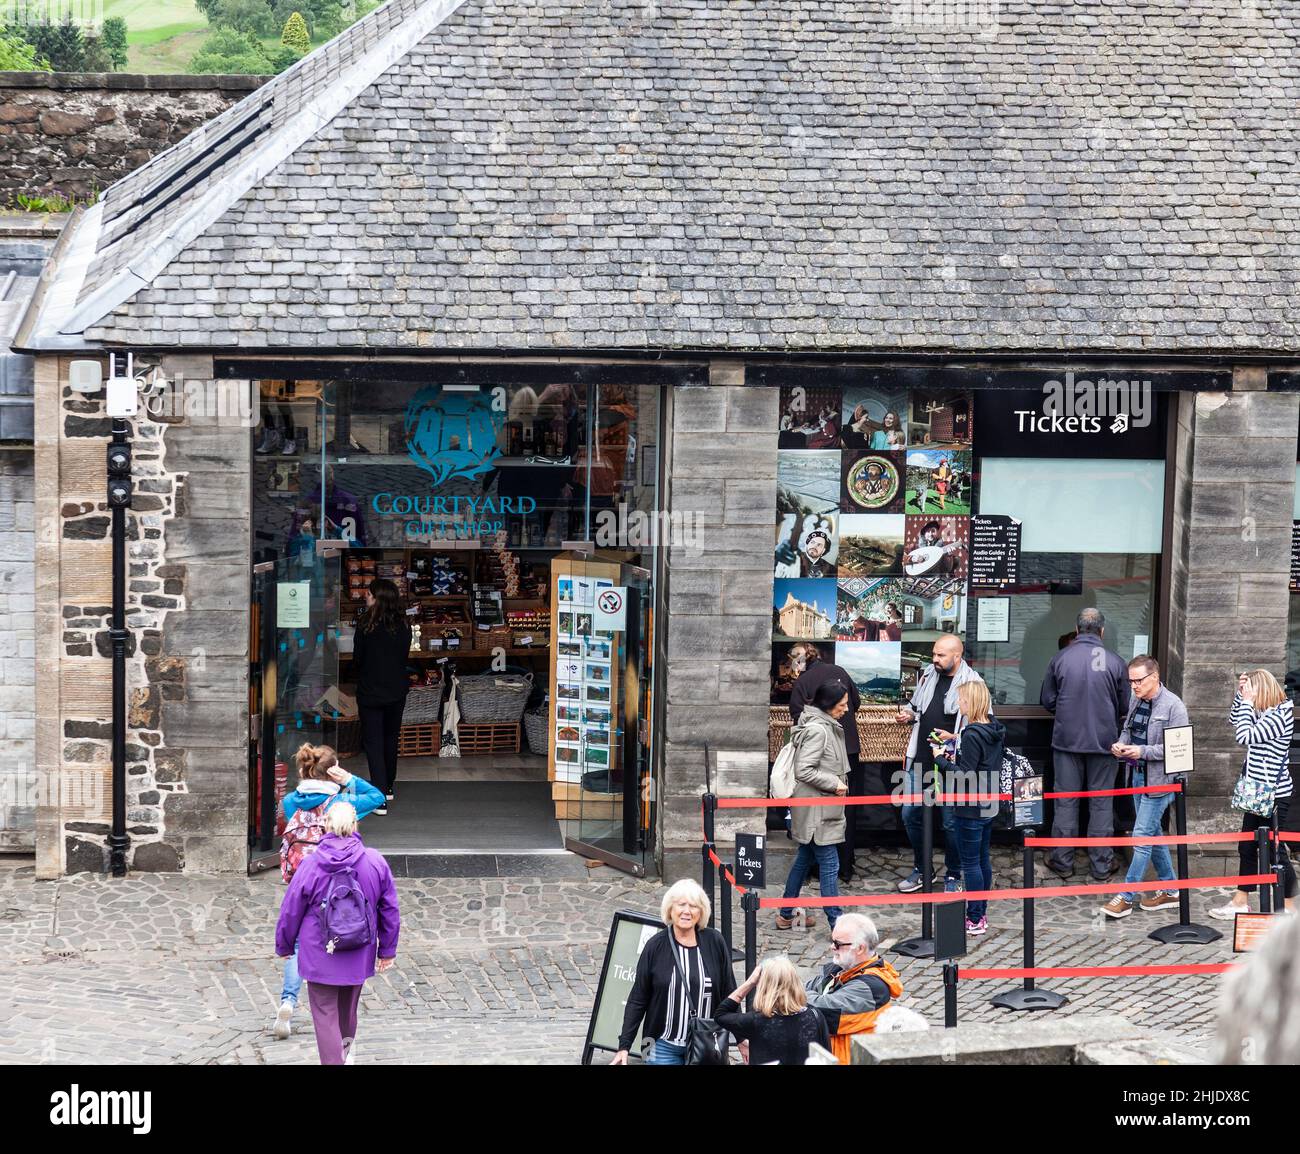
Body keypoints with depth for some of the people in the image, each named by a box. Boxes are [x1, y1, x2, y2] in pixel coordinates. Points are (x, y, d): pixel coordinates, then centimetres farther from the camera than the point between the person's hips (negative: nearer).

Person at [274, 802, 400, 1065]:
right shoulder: (376, 862, -7)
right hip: (359, 955, 3)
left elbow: (290, 912, -3)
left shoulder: (310, 865, -13)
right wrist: (387, 950, 13)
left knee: (325, 1015, 5)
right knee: (348, 1007, 25)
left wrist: (284, 946, 14)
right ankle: (345, 1052, 46)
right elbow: (390, 910, 1)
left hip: (320, 957, -3)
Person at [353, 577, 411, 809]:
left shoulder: (366, 624, -15)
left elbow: (357, 658, -6)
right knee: (391, 739, 21)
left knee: (373, 742, 0)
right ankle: (388, 788, 35)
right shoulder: (403, 625, -4)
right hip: (396, 691, 4)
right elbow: (404, 657, 5)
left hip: (370, 692, -4)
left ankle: (380, 798, -9)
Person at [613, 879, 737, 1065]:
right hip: (664, 1046, -1)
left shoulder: (714, 943, -2)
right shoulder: (656, 946, -5)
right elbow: (637, 1000, -1)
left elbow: (729, 994, 6)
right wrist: (624, 1046, -4)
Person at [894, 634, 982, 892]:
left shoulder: (972, 682, -11)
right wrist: (908, 714, 3)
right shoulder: (928, 675, 7)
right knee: (910, 815, 11)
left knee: (950, 822, 2)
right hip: (919, 760, 6)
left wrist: (954, 738, -22)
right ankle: (920, 868, 29)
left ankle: (953, 876, 20)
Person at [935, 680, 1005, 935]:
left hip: (969, 810, -9)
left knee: (970, 863, -1)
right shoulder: (995, 731, 6)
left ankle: (975, 920, 4)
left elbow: (965, 775, -23)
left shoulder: (972, 736, -22)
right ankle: (981, 914, 25)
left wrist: (941, 760, -12)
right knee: (983, 859, 16)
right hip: (989, 806, 9)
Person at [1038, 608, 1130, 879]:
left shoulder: (1060, 658, -6)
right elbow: (1125, 707, 2)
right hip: (1103, 740, 0)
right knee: (1101, 803, 7)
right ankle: (1102, 865, 11)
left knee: (1066, 801, 8)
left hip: (1067, 739, 0)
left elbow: (1047, 701, 3)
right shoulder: (1115, 662, -7)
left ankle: (1063, 861, 12)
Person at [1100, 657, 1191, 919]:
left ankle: (1126, 897, -4)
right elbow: (1127, 729, 21)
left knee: (1142, 836, -8)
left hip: (1160, 780, -8)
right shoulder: (1136, 701, 8)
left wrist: (1142, 751, -24)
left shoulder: (1173, 706, -15)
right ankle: (1169, 890, 27)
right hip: (1138, 776, 8)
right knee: (1152, 833, 15)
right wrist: (1120, 745, -1)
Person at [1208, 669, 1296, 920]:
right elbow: (1235, 720, 23)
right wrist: (1240, 695, 9)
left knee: (1275, 849, -2)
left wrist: (1247, 701, -15)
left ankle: (1290, 909, 8)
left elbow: (1245, 736, -23)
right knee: (1247, 847, 14)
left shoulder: (1280, 715, -18)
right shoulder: (1263, 713, 9)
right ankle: (1240, 903, 22)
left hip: (1274, 794, -10)